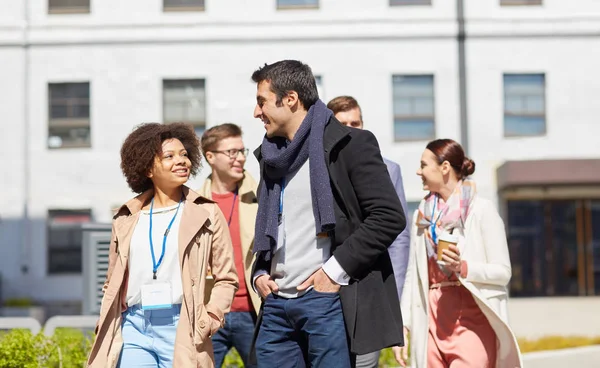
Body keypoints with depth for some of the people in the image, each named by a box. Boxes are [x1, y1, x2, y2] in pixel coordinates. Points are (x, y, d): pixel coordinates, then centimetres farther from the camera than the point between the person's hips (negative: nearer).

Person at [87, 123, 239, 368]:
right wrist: (106, 327, 7)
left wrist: (209, 320, -8)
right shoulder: (127, 218, 12)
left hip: (181, 330, -2)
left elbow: (226, 279, 6)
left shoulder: (205, 214, 5)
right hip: (134, 329, 2)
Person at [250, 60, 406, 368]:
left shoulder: (348, 144, -2)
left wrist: (336, 269, -14)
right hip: (276, 303, 7)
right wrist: (259, 273, 9)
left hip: (327, 299, -7)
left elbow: (389, 216, -10)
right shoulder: (272, 154, 19)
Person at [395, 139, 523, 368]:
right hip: (434, 321, 5)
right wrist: (402, 326, 8)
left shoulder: (481, 210, -2)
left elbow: (503, 271, -4)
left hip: (471, 319, -5)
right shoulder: (423, 215, 12)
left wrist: (463, 267, -20)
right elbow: (413, 276, 14)